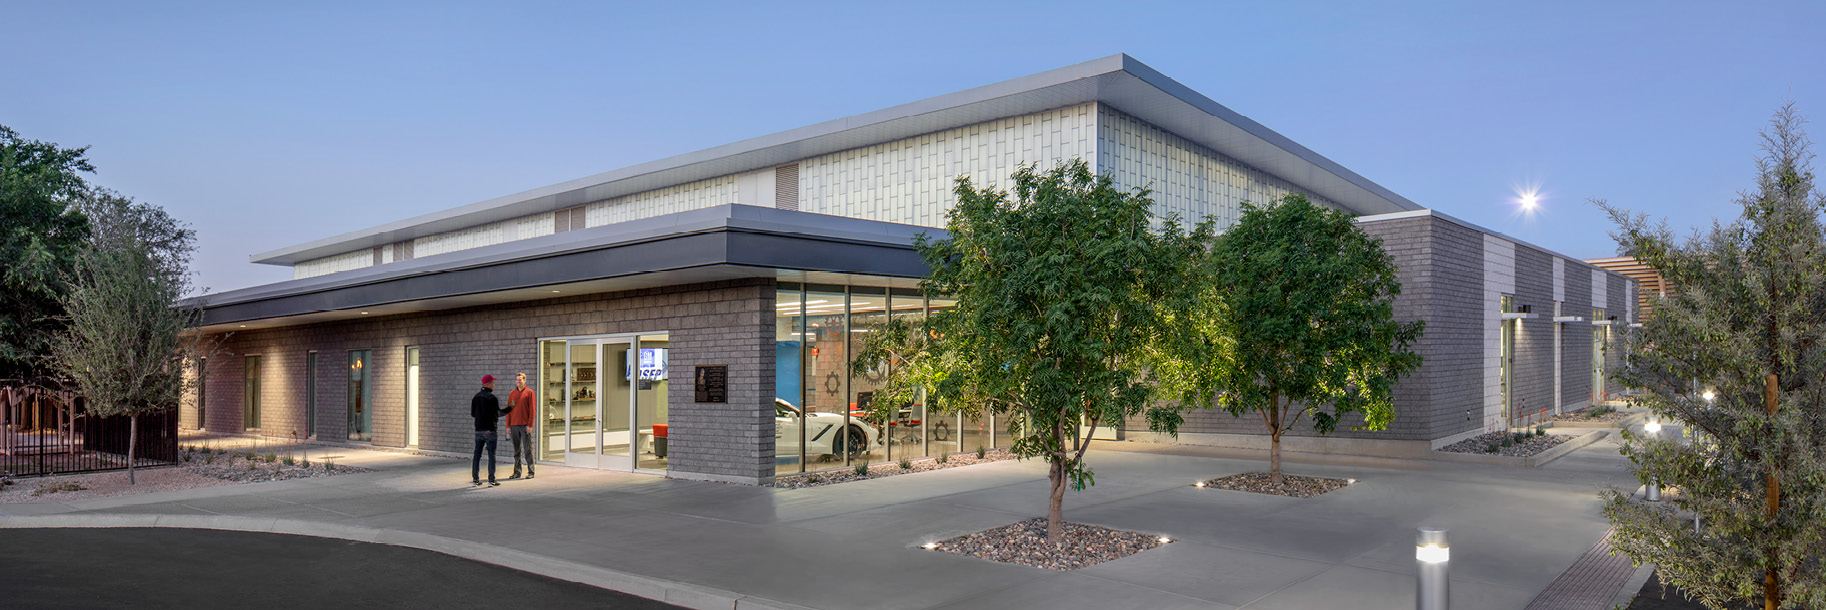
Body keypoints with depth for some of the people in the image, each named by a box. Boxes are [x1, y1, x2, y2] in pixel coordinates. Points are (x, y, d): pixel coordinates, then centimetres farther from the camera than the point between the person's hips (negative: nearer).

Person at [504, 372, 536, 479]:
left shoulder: (529, 392, 1)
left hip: (525, 426, -4)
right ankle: (517, 472, 13)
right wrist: (508, 426, 7)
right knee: (516, 450, 8)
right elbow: (509, 410, 14)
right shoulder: (512, 393, 13)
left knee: (527, 449, -2)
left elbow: (532, 409, -4)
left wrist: (530, 425, -11)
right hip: (514, 426, 4)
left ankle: (530, 472, 2)